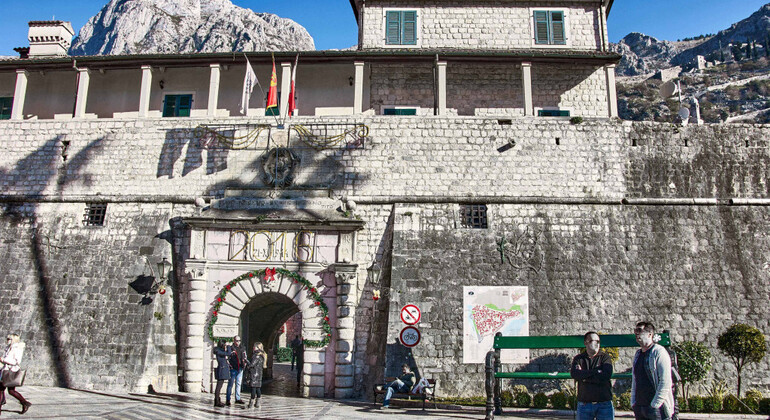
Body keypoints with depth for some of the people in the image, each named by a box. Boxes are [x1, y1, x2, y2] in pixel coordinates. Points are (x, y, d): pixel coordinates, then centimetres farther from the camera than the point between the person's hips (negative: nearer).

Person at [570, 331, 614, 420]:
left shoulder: (605, 357, 4)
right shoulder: (578, 359, 8)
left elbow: (606, 376, -13)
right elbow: (574, 374, -12)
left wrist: (584, 376, -7)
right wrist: (596, 372, -14)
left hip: (604, 404, -1)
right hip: (584, 404, 1)